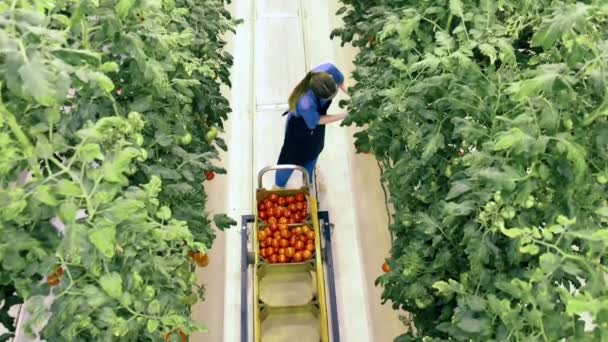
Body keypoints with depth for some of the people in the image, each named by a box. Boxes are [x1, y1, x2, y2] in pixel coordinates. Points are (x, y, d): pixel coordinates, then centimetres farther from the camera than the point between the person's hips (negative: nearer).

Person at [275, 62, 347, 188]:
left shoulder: (328, 69, -37)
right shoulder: (305, 104, -48)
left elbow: (340, 79, -11)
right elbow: (317, 121, -26)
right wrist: (344, 116, -26)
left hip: (317, 113, 6)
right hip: (299, 125, -6)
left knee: (313, 151, 28)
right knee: (291, 157, 17)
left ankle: (308, 182, 58)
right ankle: (279, 185, 48)